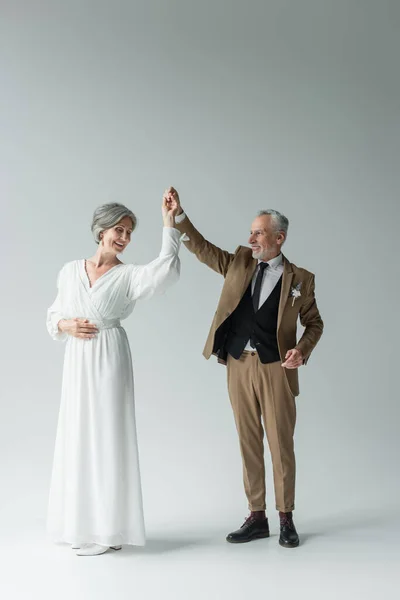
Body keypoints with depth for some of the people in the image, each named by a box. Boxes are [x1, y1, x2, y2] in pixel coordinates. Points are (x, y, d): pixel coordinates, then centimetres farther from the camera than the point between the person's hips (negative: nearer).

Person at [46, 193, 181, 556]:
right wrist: (66, 326, -6)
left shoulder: (129, 276, -3)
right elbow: (54, 315, 15)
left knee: (107, 438, -3)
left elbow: (166, 270, -23)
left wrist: (169, 224, -23)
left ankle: (107, 529, 7)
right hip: (77, 364, 4)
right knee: (78, 440, 10)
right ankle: (81, 524, 24)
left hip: (109, 362, -4)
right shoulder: (70, 271, 9)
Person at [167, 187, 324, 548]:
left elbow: (314, 323, 5)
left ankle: (286, 520, 15)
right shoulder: (240, 262, 9)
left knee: (281, 445, 2)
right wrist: (178, 214, -5)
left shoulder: (299, 279, 0)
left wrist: (302, 350, -13)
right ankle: (256, 518, 17)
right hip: (239, 366, 3)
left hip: (276, 369, -3)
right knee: (249, 444, 8)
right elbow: (202, 248, 7)